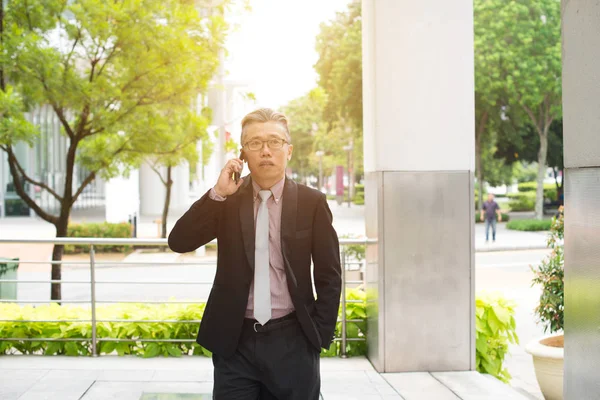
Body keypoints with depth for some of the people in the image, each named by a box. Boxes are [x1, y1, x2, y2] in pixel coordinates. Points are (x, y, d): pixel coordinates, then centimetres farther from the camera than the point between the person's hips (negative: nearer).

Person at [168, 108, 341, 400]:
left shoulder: (311, 202, -1)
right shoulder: (226, 200, 3)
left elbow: (329, 277, 2)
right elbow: (179, 242, -8)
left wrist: (319, 336, -2)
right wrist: (217, 193, -15)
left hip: (291, 340, -1)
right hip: (234, 341, 1)